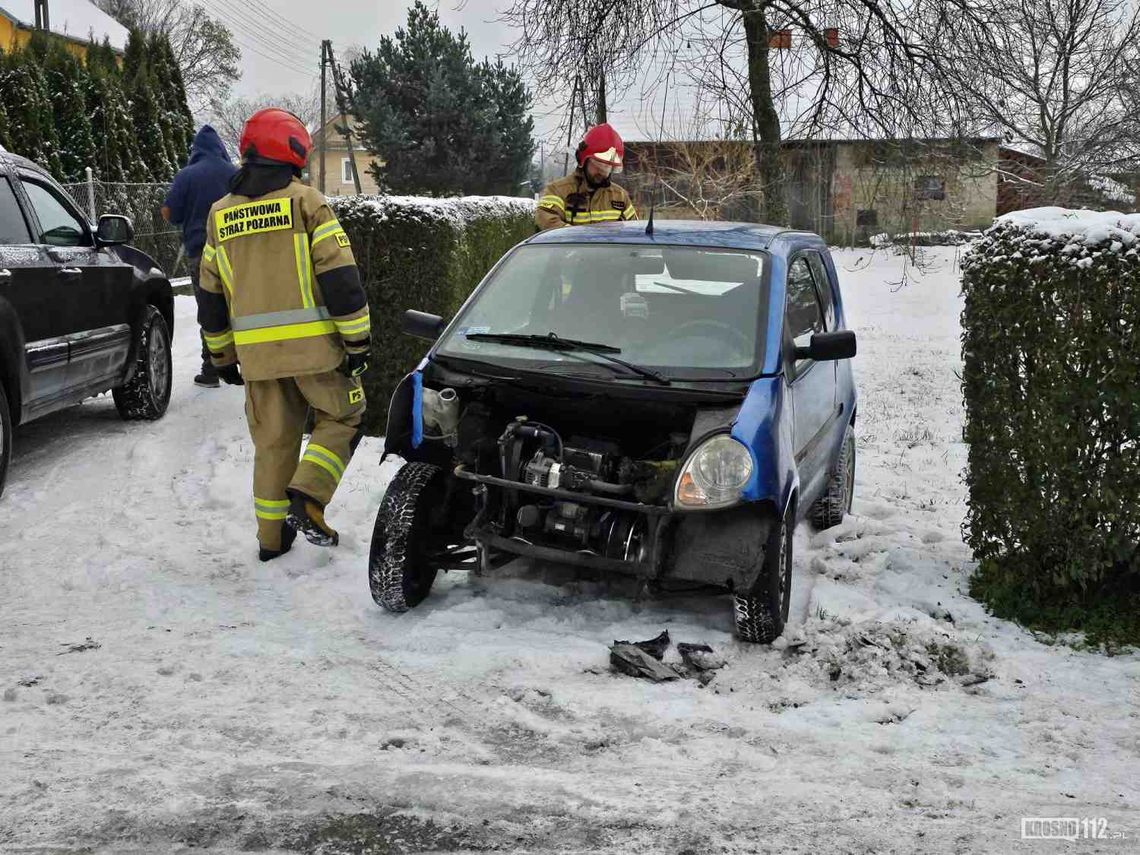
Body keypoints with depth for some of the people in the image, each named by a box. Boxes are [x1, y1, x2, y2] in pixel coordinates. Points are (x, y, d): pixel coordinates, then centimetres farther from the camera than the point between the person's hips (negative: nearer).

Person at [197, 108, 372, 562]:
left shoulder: (220, 214, 12)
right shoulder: (306, 201, -4)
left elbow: (211, 298, 16)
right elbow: (340, 277, -10)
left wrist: (222, 354, 23)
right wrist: (358, 339, -6)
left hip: (257, 352, 5)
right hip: (313, 345, -4)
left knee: (272, 439, 13)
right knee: (342, 418, 13)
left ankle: (272, 533, 18)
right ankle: (307, 494, -5)